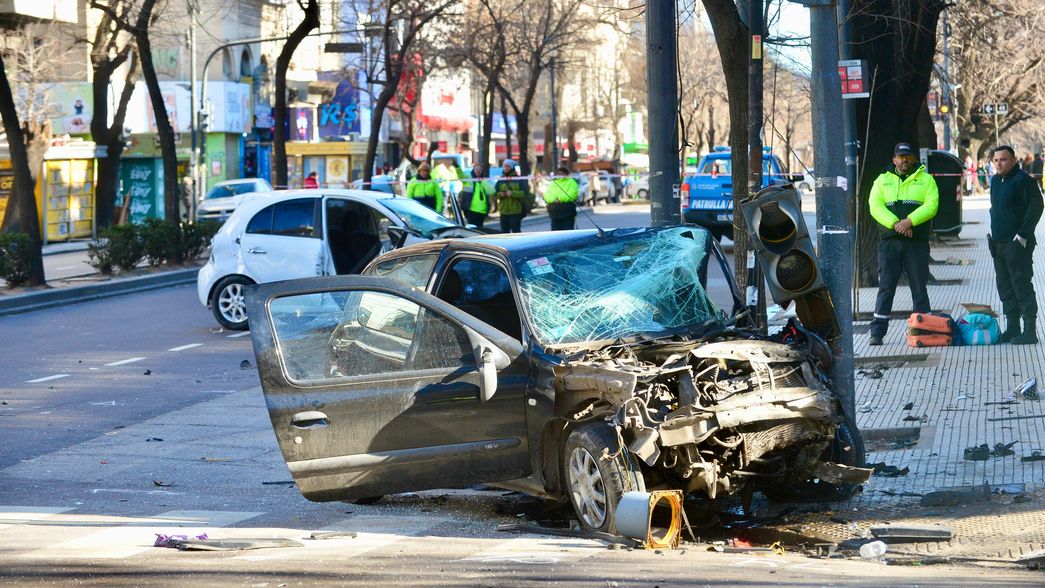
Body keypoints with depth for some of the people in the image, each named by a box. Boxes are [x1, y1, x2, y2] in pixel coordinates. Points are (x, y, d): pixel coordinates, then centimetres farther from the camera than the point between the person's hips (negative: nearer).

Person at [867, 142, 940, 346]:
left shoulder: (926, 180, 10)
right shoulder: (883, 180, 13)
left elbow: (931, 205, -4)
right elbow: (875, 206, -1)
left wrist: (910, 221, -19)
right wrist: (895, 223, -16)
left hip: (917, 241, -1)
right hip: (889, 240, 1)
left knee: (919, 287, 2)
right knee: (885, 286, -1)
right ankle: (877, 332, -1)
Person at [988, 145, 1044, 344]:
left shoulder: (1022, 180, -12)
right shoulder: (996, 181, 14)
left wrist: (1023, 235, -19)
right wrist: (993, 234, 15)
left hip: (1017, 245, -9)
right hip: (999, 244, 9)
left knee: (1021, 286, -8)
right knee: (1005, 288, 12)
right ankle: (1012, 329, 19)